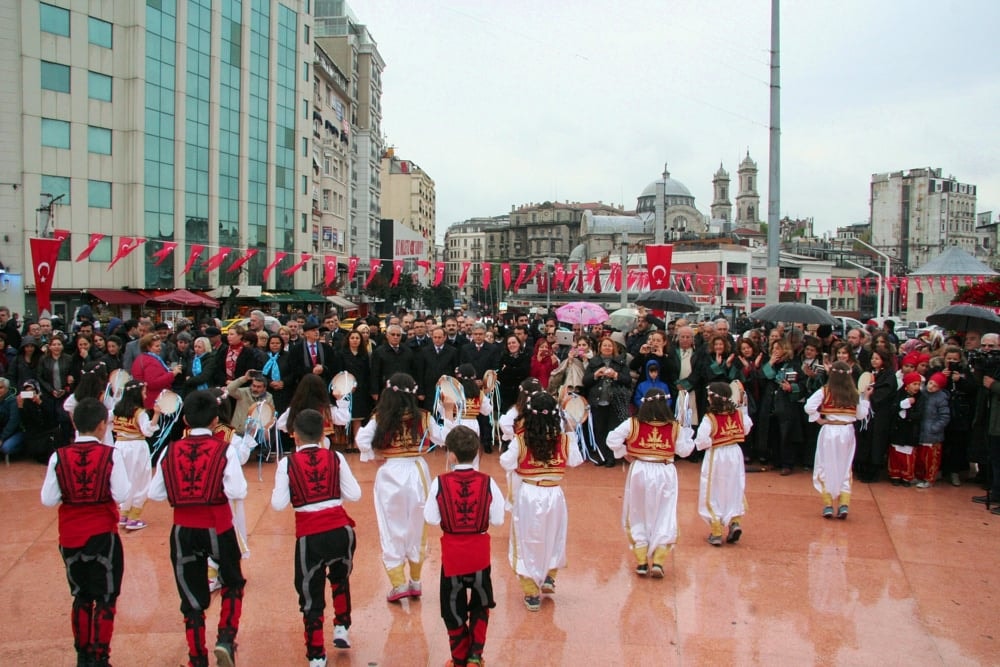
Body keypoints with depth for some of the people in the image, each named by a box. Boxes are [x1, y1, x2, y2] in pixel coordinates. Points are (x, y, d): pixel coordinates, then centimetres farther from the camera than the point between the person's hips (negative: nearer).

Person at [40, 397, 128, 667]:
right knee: (105, 599, 9)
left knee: (81, 597, 19)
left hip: (70, 537, 3)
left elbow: (48, 499, -6)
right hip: (103, 535, -3)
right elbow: (121, 495, -15)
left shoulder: (58, 457, -6)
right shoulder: (111, 455, -12)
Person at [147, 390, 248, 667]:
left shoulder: (170, 452, -1)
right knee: (232, 585, 21)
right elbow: (237, 492, -17)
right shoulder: (225, 451, -10)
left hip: (183, 531, 2)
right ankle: (226, 639, 3)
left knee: (192, 598, 13)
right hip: (218, 528, -2)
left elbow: (155, 493, 2)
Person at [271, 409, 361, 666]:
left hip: (309, 536, -2)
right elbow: (354, 494, 0)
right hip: (341, 531, 2)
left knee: (311, 593, 12)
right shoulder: (336, 458, 0)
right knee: (340, 578, 31)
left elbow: (278, 504, -5)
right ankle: (341, 627, 29)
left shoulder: (287, 463, -4)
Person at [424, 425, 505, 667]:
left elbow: (431, 518, -12)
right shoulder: (487, 483, -11)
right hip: (479, 551, 1)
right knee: (480, 604, 22)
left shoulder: (440, 483, -14)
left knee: (453, 608, 17)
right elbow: (497, 520, -7)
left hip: (452, 552, -1)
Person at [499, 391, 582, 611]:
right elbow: (575, 461, 4)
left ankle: (532, 594, 17)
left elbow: (506, 464, -9)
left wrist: (510, 448, 7)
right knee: (553, 538, 26)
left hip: (527, 496, -1)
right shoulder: (564, 440, -8)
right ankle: (548, 577, 30)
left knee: (528, 542, 11)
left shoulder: (520, 441, -14)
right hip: (554, 496, 1)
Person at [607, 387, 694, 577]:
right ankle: (658, 562, -1)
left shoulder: (632, 424, -8)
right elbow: (684, 450, 1)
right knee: (664, 519, 9)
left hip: (639, 472, 0)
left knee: (638, 517, 15)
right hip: (664, 474, 0)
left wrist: (624, 454, 2)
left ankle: (641, 562, 14)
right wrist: (688, 431, 15)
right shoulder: (674, 427, -6)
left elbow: (612, 440, -12)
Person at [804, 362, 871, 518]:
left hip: (829, 431, -2)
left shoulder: (825, 391, -7)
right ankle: (843, 505, 4)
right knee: (845, 469, 12)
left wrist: (819, 419, -5)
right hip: (847, 432, 2)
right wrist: (865, 397, 11)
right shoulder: (854, 393, -1)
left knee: (826, 468, 8)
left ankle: (828, 506, 7)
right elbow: (861, 415, 3)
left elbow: (809, 407, -18)